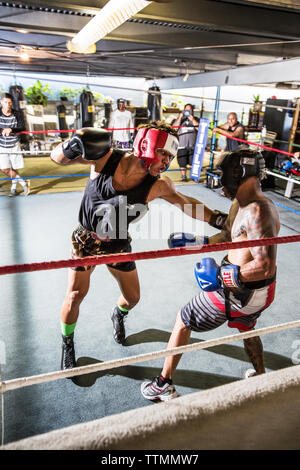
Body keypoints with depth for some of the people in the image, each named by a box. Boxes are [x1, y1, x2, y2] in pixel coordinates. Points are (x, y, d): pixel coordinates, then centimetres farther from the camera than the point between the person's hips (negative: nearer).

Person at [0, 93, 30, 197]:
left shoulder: (15, 114, -5)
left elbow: (22, 128, -9)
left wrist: (11, 129, -27)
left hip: (14, 145, 1)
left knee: (14, 168, 4)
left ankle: (13, 188, 24)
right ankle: (23, 182, 3)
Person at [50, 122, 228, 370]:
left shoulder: (157, 186, -20)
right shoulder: (106, 158, -24)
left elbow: (186, 203, -4)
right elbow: (57, 157, -17)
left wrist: (219, 219, -11)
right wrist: (74, 145, -39)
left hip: (118, 245, 2)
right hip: (86, 239, -2)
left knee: (132, 297, 12)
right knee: (75, 295, 2)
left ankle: (119, 316, 52)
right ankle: (68, 345, 32)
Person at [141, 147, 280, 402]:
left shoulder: (258, 212, -27)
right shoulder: (240, 204, 3)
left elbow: (266, 266, -32)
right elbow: (226, 236, 16)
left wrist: (222, 276, -32)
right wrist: (193, 241, 11)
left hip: (238, 290, -9)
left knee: (183, 321, 8)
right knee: (245, 327, 36)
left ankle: (164, 386, 23)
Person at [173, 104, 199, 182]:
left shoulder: (195, 119, 14)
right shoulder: (180, 118, 15)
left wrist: (193, 120, -8)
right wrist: (180, 117, -6)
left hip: (193, 144, 0)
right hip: (182, 144, 1)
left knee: (194, 161, -7)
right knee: (182, 162, 2)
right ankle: (183, 176, 13)